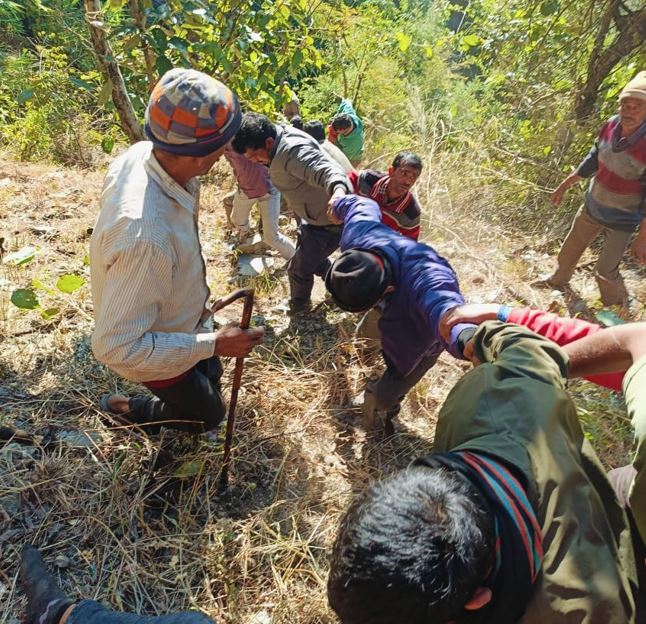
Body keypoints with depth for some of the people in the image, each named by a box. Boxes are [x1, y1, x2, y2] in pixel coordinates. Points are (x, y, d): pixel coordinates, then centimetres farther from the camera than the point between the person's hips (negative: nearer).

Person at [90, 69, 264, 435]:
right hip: (158, 352, -7)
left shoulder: (142, 154, -20)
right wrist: (213, 345, -32)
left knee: (210, 376, 32)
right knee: (209, 414, 21)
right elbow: (115, 346, -37)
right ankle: (131, 411, 41)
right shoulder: (145, 235, -45)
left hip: (179, 319, 7)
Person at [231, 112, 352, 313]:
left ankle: (298, 307, 38)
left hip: (328, 222, -10)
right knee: (312, 258, 30)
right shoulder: (280, 136, -4)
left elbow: (327, 171, -52)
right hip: (312, 216, 10)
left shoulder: (294, 151, -35)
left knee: (299, 268, 8)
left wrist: (338, 191, -71)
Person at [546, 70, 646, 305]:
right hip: (591, 208, 5)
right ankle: (558, 280, 51)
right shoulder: (611, 125, -13)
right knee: (569, 250, 22)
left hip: (621, 221, -5)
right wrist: (564, 186, 12)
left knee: (605, 271, 2)